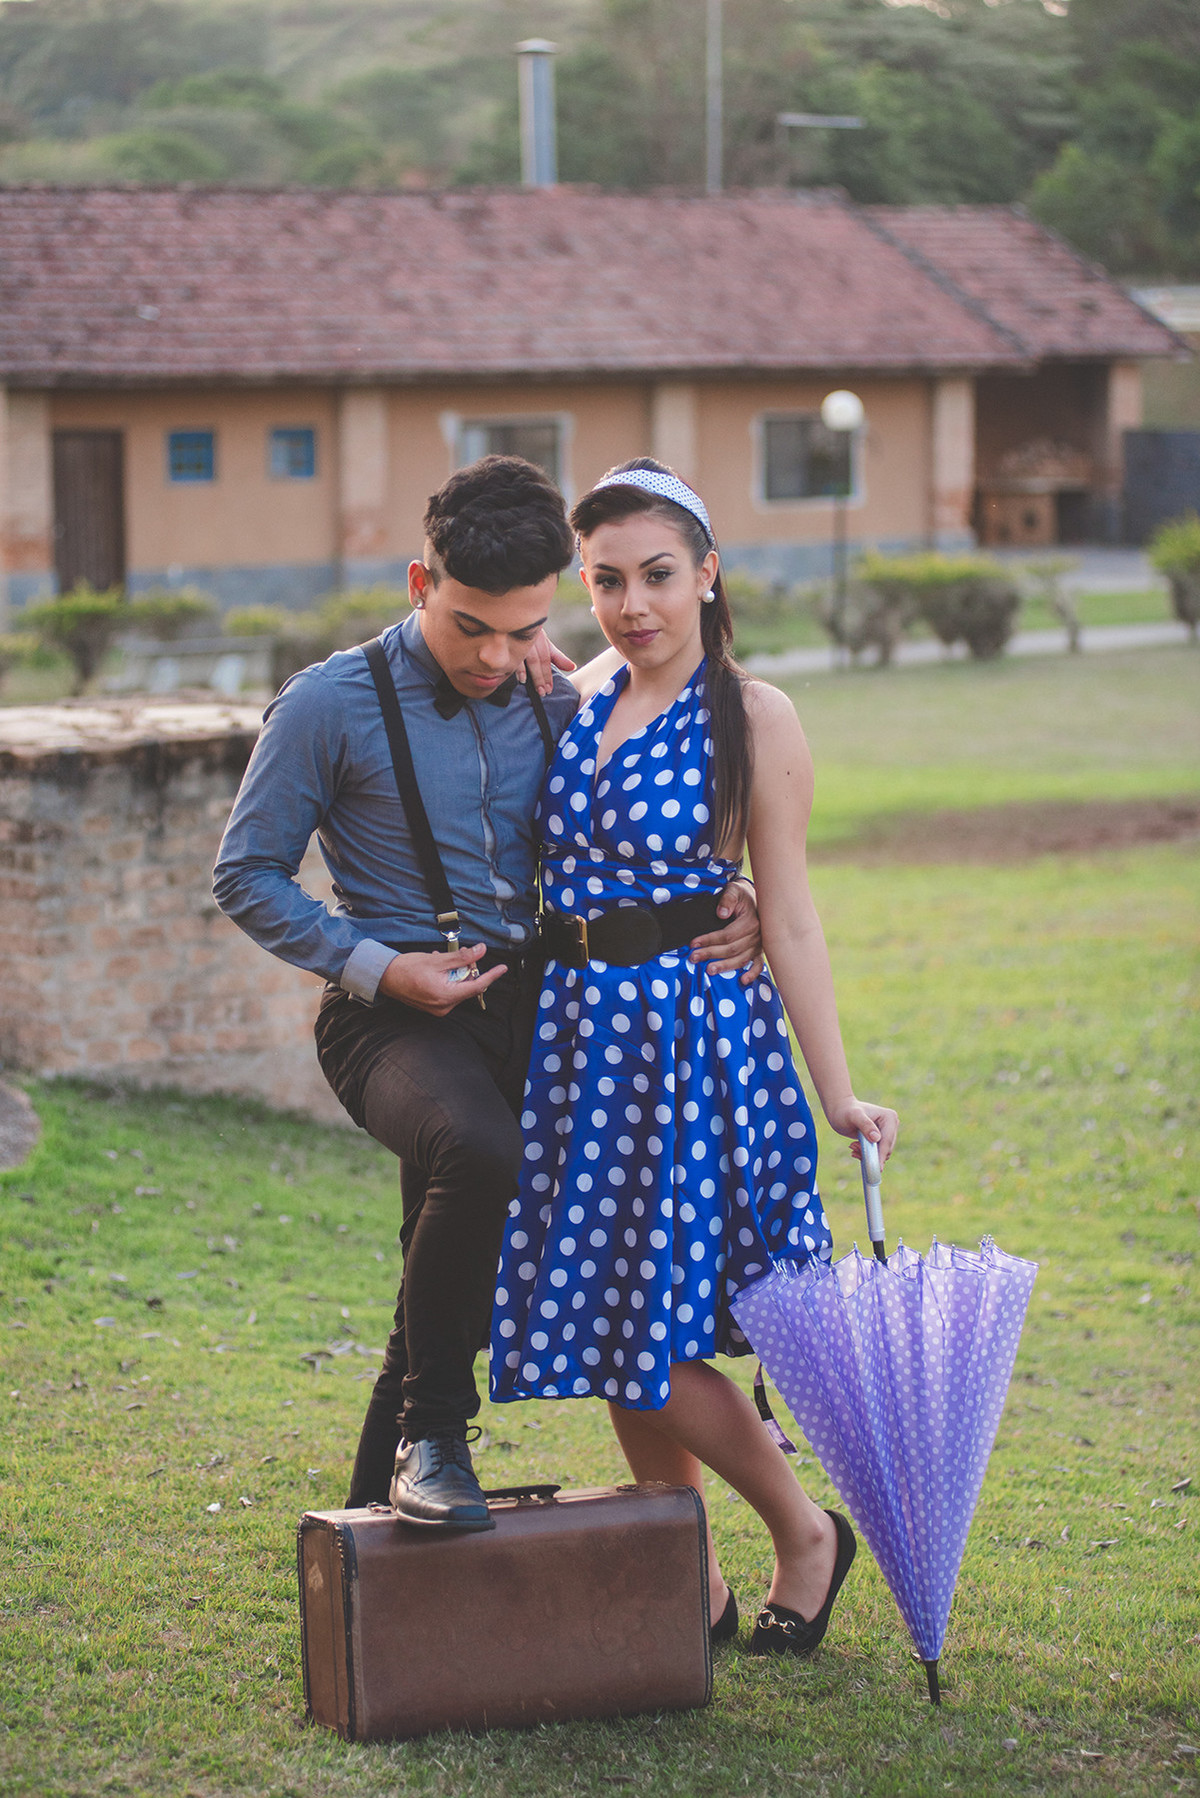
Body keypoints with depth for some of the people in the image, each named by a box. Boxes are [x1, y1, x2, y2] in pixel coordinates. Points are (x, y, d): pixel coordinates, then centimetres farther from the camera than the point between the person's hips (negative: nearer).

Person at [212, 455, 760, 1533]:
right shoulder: (332, 706, -5)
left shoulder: (554, 706, 9)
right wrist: (379, 967, -12)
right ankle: (430, 1438, -19)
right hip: (394, 1018, -5)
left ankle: (388, 1503, 24)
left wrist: (734, 913, -5)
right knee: (482, 1156, -35)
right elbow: (247, 877, 0)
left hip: (528, 998, 5)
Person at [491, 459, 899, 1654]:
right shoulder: (579, 702, 9)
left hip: (695, 1037, -6)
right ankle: (689, 1589, 22)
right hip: (575, 1038, 6)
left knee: (654, 1334, -5)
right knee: (611, 1328, 9)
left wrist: (836, 1093, -9)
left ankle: (805, 1533, 17)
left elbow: (788, 921, -6)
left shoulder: (751, 718, -6)